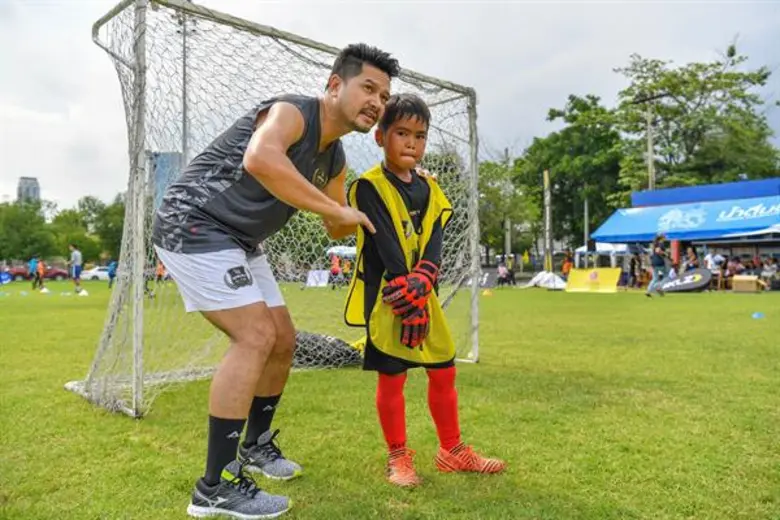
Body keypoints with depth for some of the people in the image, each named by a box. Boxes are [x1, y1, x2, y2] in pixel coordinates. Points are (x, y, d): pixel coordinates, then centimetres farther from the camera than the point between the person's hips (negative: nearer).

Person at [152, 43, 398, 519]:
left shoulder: (334, 159, 7)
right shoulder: (292, 112, -19)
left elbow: (337, 230, 19)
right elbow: (259, 159, -43)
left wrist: (355, 216, -2)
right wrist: (335, 209, -34)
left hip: (240, 242, 10)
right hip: (194, 225, -9)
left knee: (283, 341, 11)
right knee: (256, 336, -20)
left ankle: (255, 447, 31)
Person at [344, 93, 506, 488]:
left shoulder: (429, 190, 9)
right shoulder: (369, 186, -10)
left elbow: (433, 242, -2)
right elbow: (386, 245, -17)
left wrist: (422, 283, -21)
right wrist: (407, 297, -21)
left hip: (424, 296, 6)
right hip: (386, 297, -6)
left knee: (444, 372, 12)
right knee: (392, 377, 3)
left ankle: (452, 450, 29)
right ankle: (398, 457, 22)